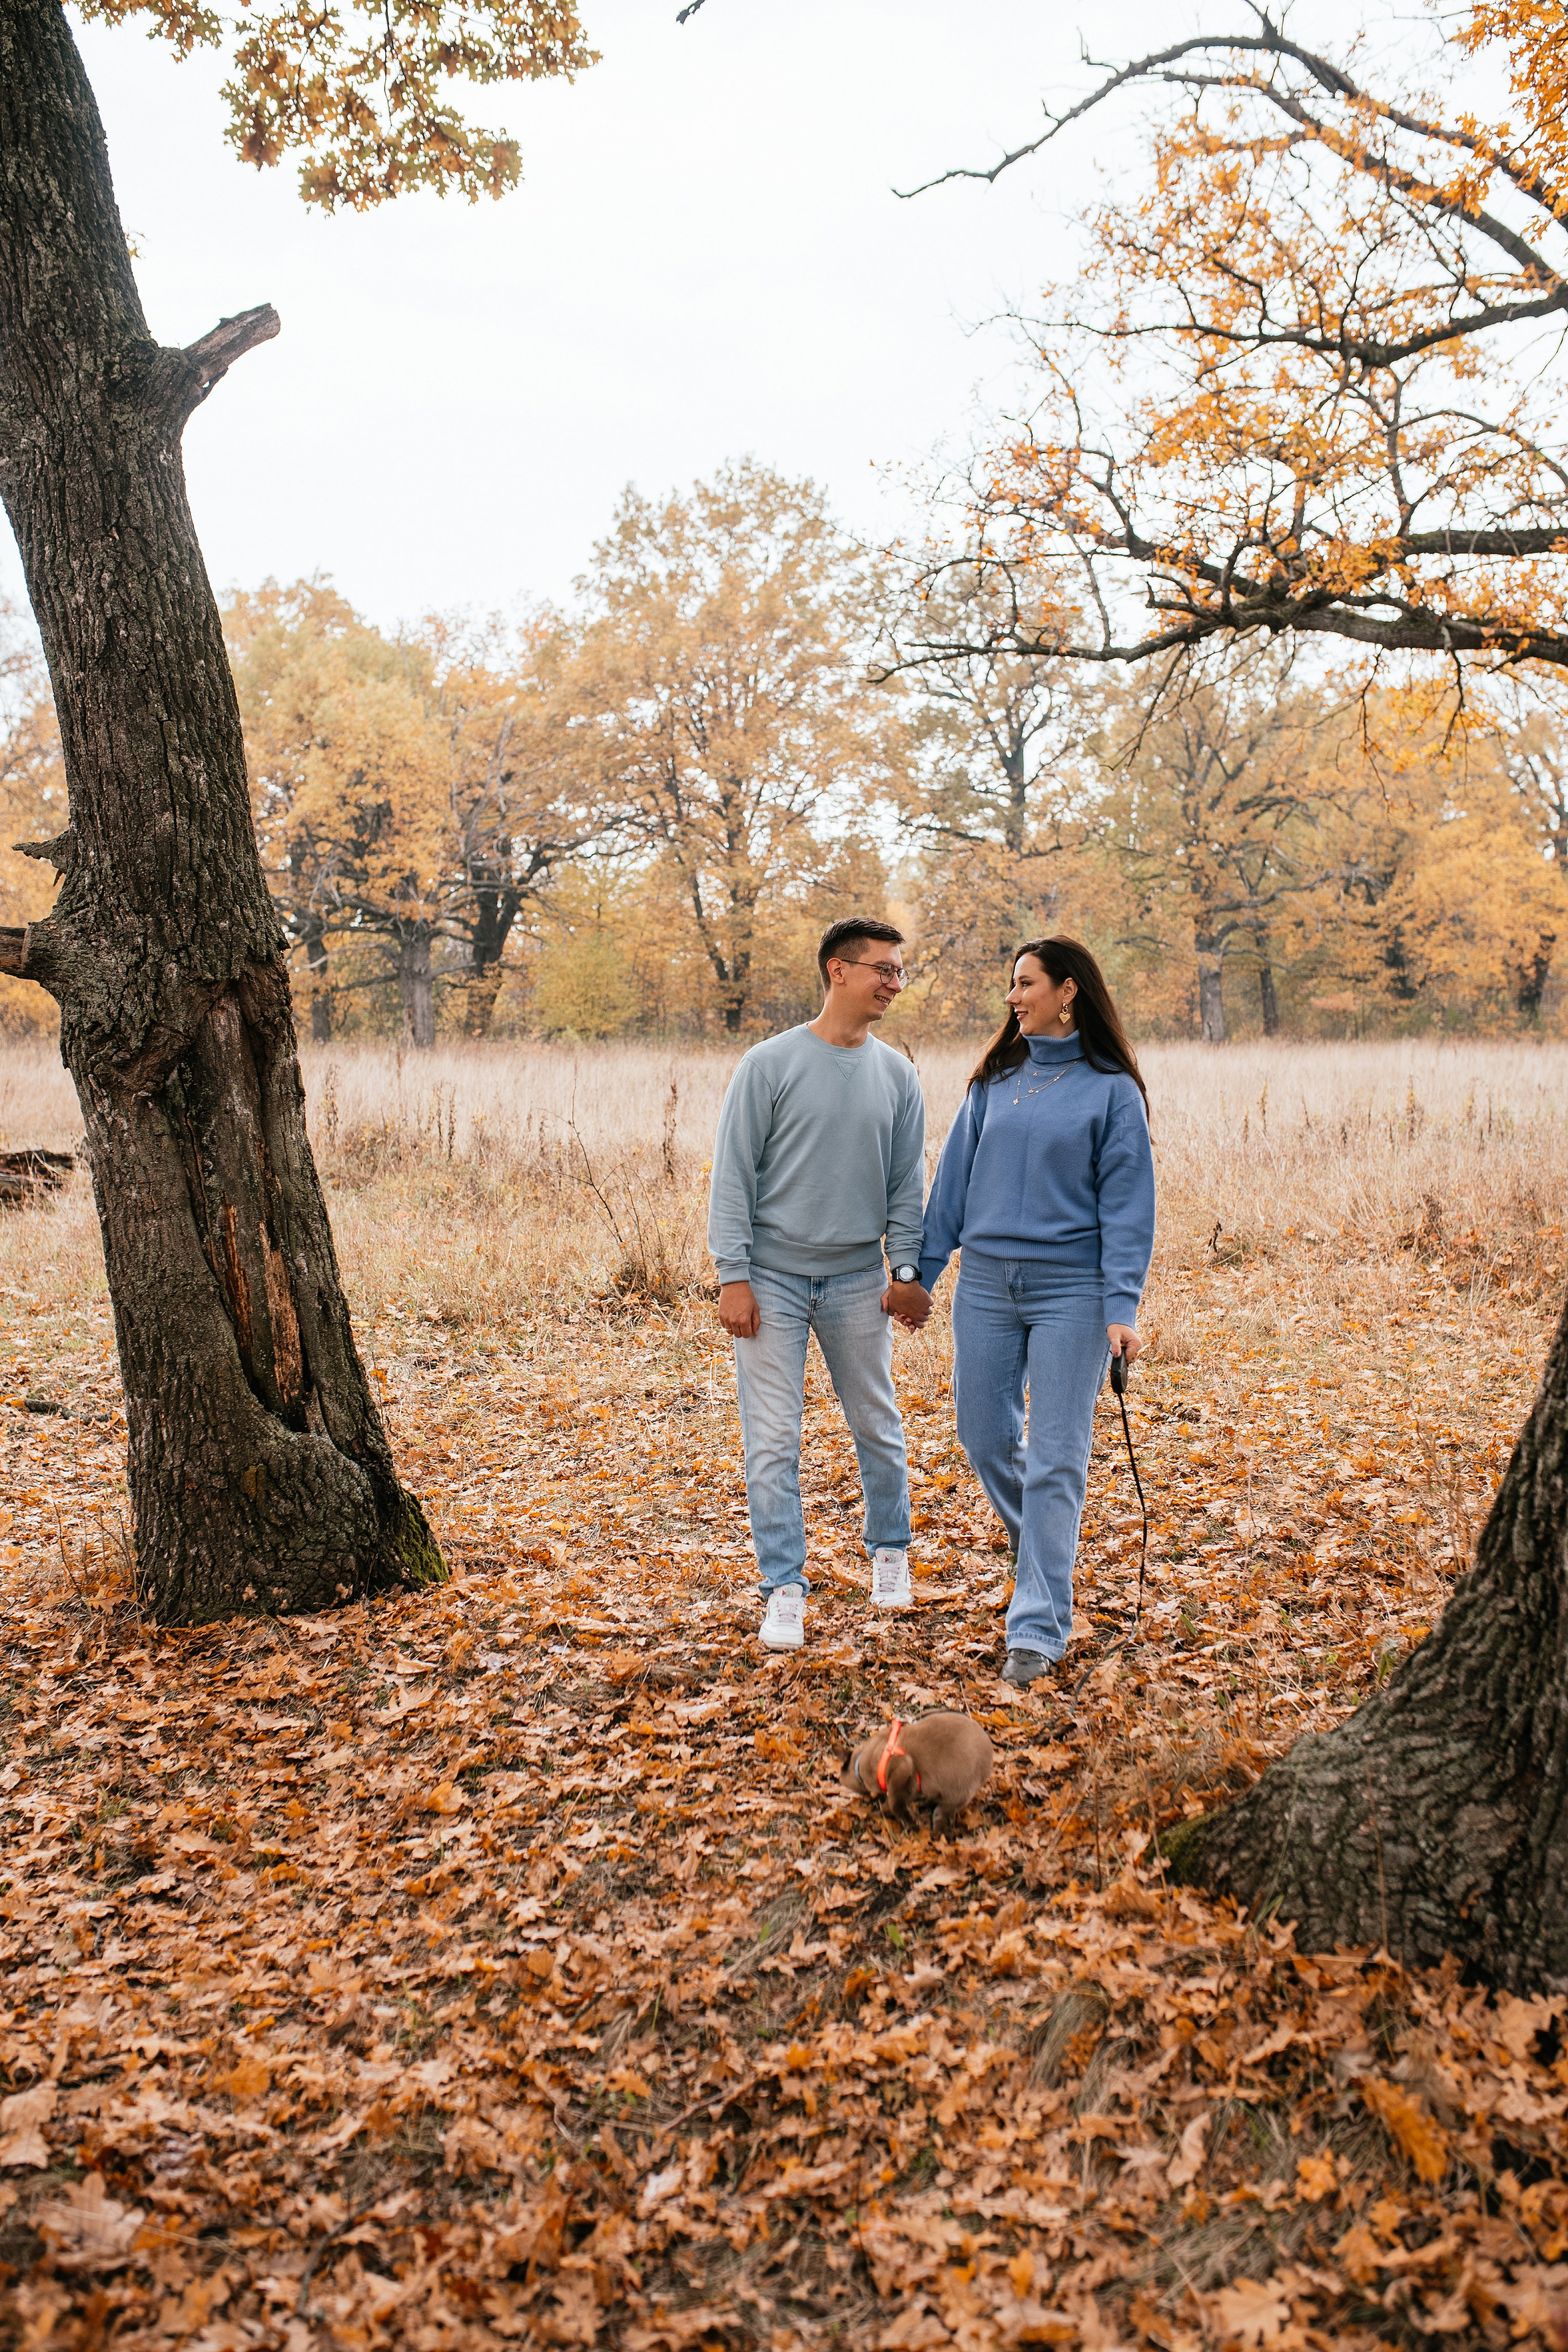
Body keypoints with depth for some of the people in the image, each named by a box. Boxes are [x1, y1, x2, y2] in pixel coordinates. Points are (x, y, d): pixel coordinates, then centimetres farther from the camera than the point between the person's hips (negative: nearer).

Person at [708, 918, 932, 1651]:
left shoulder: (896, 1074, 6)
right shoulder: (769, 1064, -6)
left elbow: (907, 1182, 9)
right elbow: (733, 1174, -6)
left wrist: (907, 1271, 0)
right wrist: (733, 1274, -11)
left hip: (858, 1280, 3)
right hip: (773, 1279, -3)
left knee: (877, 1427, 13)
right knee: (772, 1441, -2)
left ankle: (890, 1551, 35)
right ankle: (786, 1589, 7)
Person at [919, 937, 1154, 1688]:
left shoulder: (1112, 1089, -4)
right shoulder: (995, 1079, 9)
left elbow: (1126, 1202, -6)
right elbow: (955, 1178, 12)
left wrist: (1122, 1305, -13)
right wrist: (921, 1271, 10)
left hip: (1070, 1289, -5)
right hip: (986, 1282, 5)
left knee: (1056, 1457, -3)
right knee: (984, 1436, 11)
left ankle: (1038, 1628, 1)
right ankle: (1040, 1544, 40)